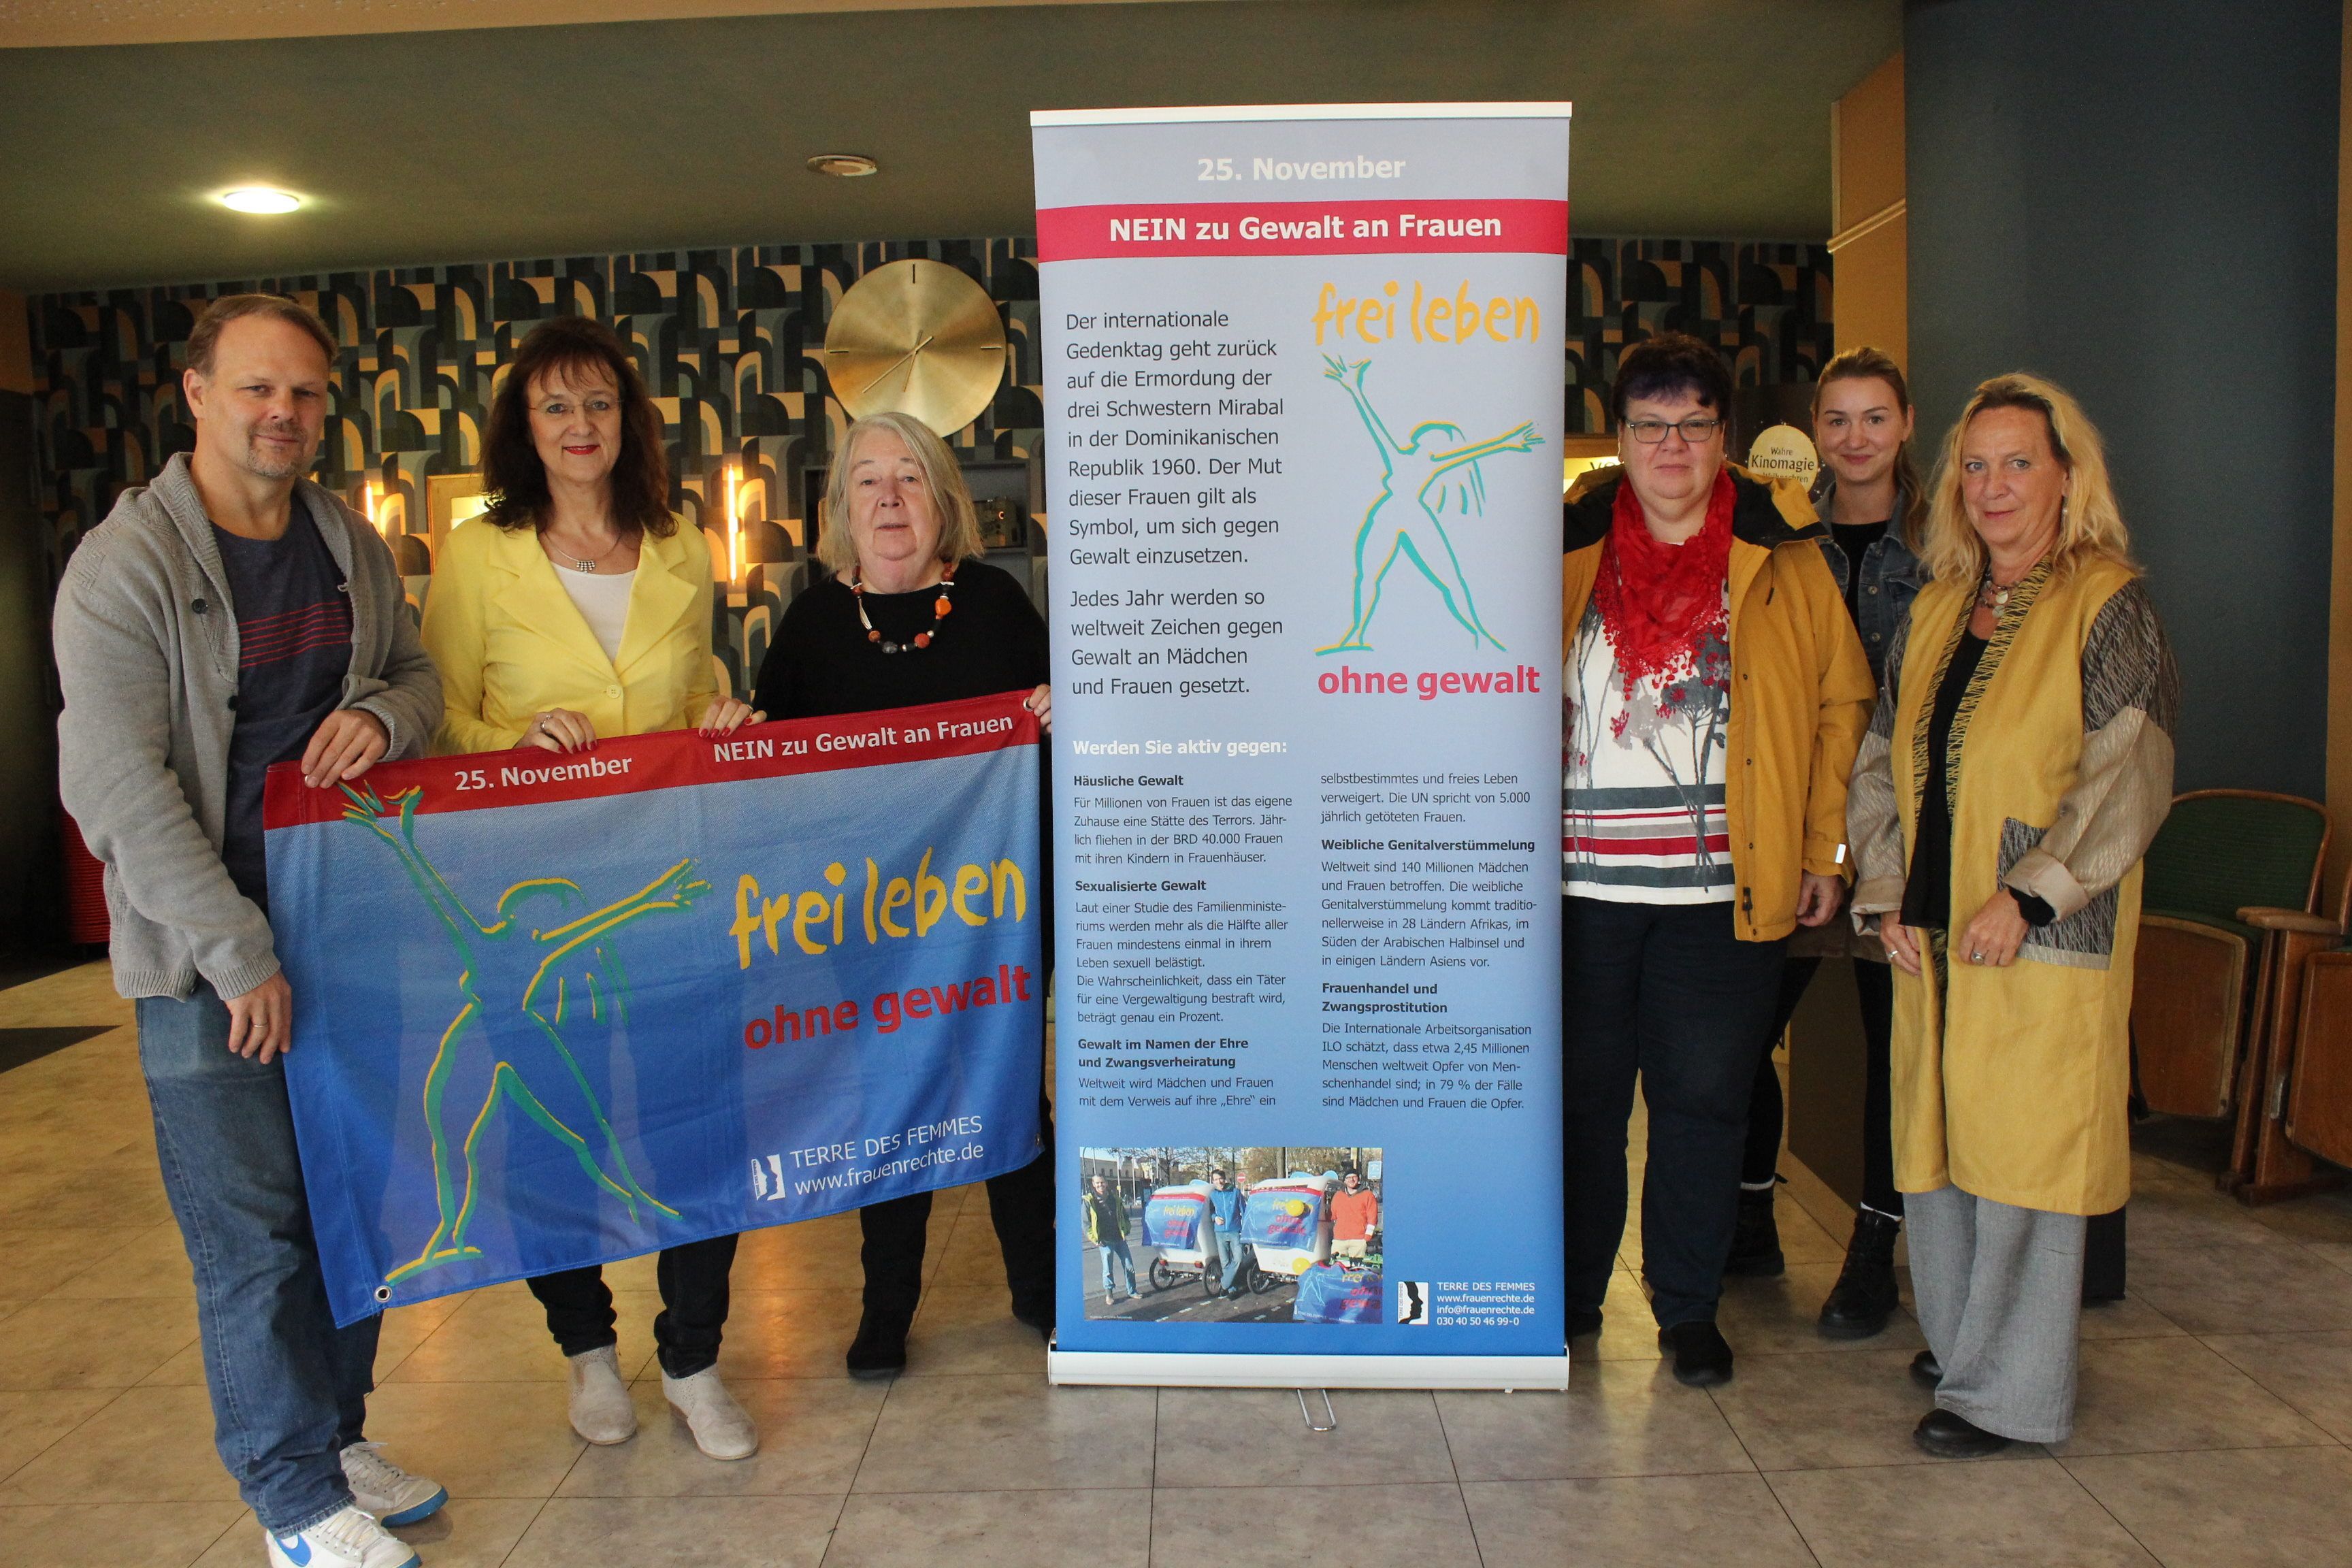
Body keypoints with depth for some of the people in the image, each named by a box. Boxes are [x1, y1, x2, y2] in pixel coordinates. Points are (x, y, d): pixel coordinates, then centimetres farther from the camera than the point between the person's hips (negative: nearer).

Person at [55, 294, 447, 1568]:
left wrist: (387, 714, -7)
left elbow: (421, 672, 19)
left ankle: (336, 1439, 33)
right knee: (253, 1235, 3)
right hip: (210, 956, -5)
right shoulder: (125, 564, -10)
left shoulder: (352, 546, 8)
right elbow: (118, 784, -15)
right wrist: (241, 953, -17)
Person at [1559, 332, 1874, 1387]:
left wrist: (1824, 850, 5)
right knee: (1578, 1094, 10)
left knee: (1703, 1098, 8)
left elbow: (1841, 702, 8)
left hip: (1723, 886, 0)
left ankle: (1689, 1308, 25)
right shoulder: (1566, 548, 5)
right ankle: (1570, 1297, 28)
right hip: (1582, 883, 1)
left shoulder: (1782, 555, 4)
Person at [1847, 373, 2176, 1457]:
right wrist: (1886, 894, 3)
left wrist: (2026, 897, -18)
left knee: (2023, 1148, -1)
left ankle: (2009, 1391, 13)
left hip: (2045, 937, -6)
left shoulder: (2107, 604, -5)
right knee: (1936, 1142, 13)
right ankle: (1961, 1343, 31)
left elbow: (2130, 779, -12)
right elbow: (1880, 761, 13)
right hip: (1932, 934, 6)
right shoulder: (1937, 610, 13)